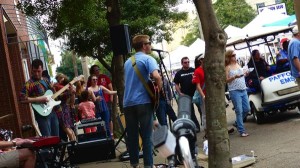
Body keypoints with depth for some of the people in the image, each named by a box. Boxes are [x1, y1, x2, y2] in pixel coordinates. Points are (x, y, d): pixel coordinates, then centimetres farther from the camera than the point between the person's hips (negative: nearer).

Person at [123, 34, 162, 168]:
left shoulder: (127, 62, 18)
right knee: (147, 136, -1)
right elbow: (156, 76, -21)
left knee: (131, 136, 9)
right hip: (143, 102, -6)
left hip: (128, 103, 6)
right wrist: (159, 89, -5)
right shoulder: (147, 59, -4)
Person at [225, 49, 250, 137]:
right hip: (235, 91, -7)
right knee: (239, 111, -7)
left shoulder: (238, 65, 14)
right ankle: (242, 131, -3)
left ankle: (238, 122, 30)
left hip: (243, 90, 7)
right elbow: (226, 80, -8)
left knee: (247, 109, 7)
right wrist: (234, 77, -21)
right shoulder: (227, 67, -4)